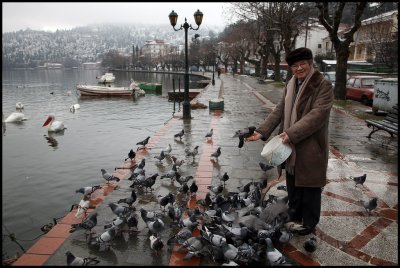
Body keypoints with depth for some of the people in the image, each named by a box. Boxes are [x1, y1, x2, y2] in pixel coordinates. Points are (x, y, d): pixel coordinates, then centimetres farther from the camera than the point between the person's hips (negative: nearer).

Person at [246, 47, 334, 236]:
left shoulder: (323, 85, -12)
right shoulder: (290, 85, 9)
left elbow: (317, 115, -21)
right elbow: (279, 111, 7)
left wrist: (291, 133, -28)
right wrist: (261, 131, -3)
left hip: (311, 148, -7)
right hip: (291, 146, 7)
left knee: (309, 188, 8)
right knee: (292, 186, 20)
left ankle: (309, 224, 27)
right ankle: (293, 218, 39)